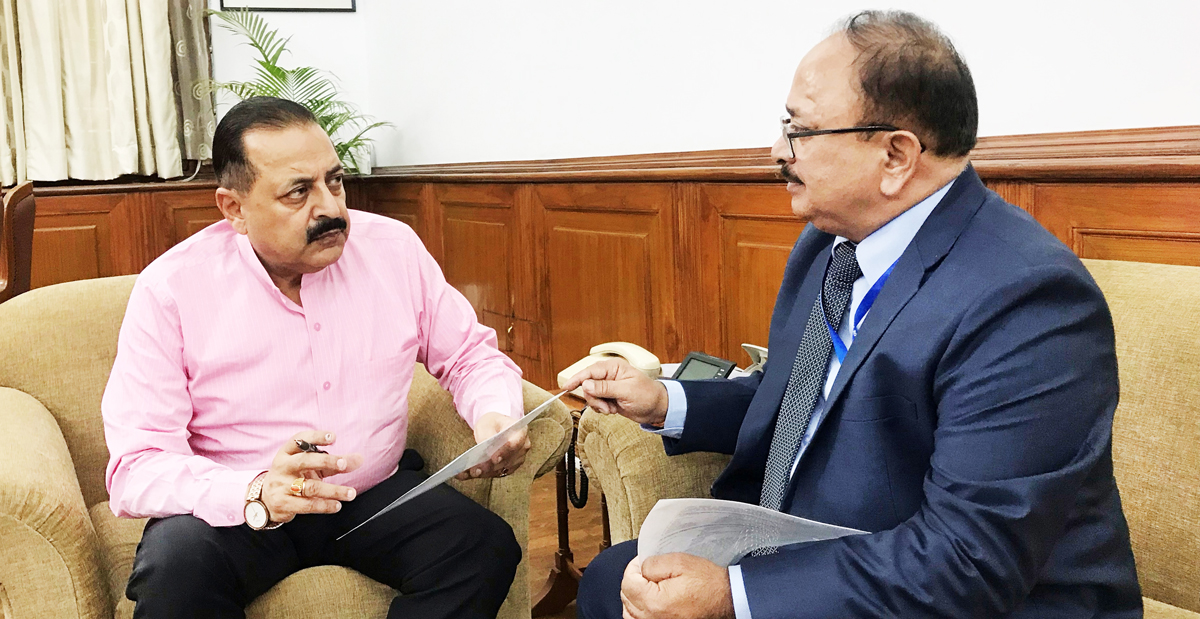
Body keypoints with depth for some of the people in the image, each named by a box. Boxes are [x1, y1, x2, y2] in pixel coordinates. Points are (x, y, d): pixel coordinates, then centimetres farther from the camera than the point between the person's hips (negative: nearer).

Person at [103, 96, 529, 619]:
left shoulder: (395, 248, -3)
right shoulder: (171, 289, -12)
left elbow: (469, 355, 9)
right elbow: (136, 467, -15)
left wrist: (496, 414, -15)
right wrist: (256, 495, -34)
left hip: (376, 493, 2)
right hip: (235, 511, -2)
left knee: (487, 548, -24)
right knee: (174, 569, -33)